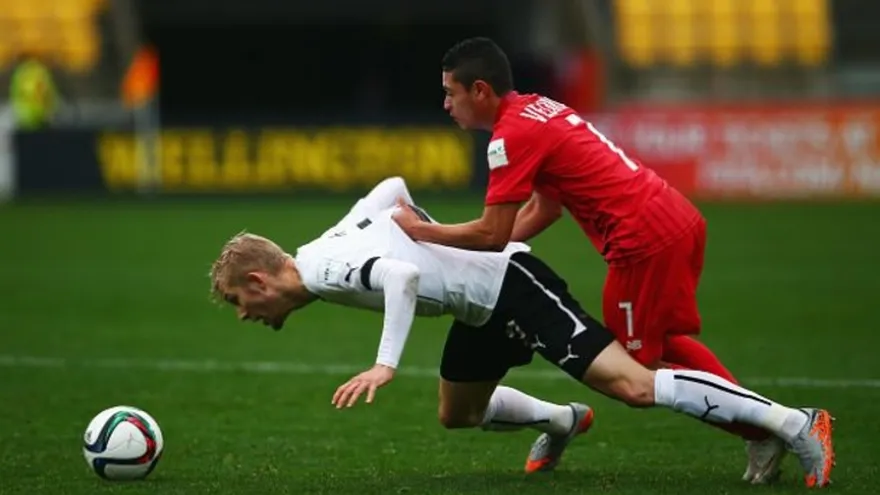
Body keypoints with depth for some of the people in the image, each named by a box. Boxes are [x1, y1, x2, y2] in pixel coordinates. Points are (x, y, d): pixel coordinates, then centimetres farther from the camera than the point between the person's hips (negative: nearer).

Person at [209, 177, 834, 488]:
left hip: (510, 286, -10)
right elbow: (393, 186, 21)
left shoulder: (324, 271, -19)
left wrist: (386, 365, -39)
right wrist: (431, 234, 29)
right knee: (457, 413, 24)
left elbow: (401, 276, -36)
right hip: (482, 306, 10)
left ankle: (794, 423, -20)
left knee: (633, 386, -18)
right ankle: (562, 423, 47)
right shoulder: (326, 247, 9)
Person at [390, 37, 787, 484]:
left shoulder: (512, 134, -10)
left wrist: (419, 230, 1)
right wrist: (471, 255, 18)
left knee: (636, 368, 4)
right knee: (667, 344, 26)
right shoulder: (539, 109, 18)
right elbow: (543, 210, 23)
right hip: (681, 218, 9)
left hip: (645, 241, -9)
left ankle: (760, 430, -2)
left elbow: (493, 234, -11)